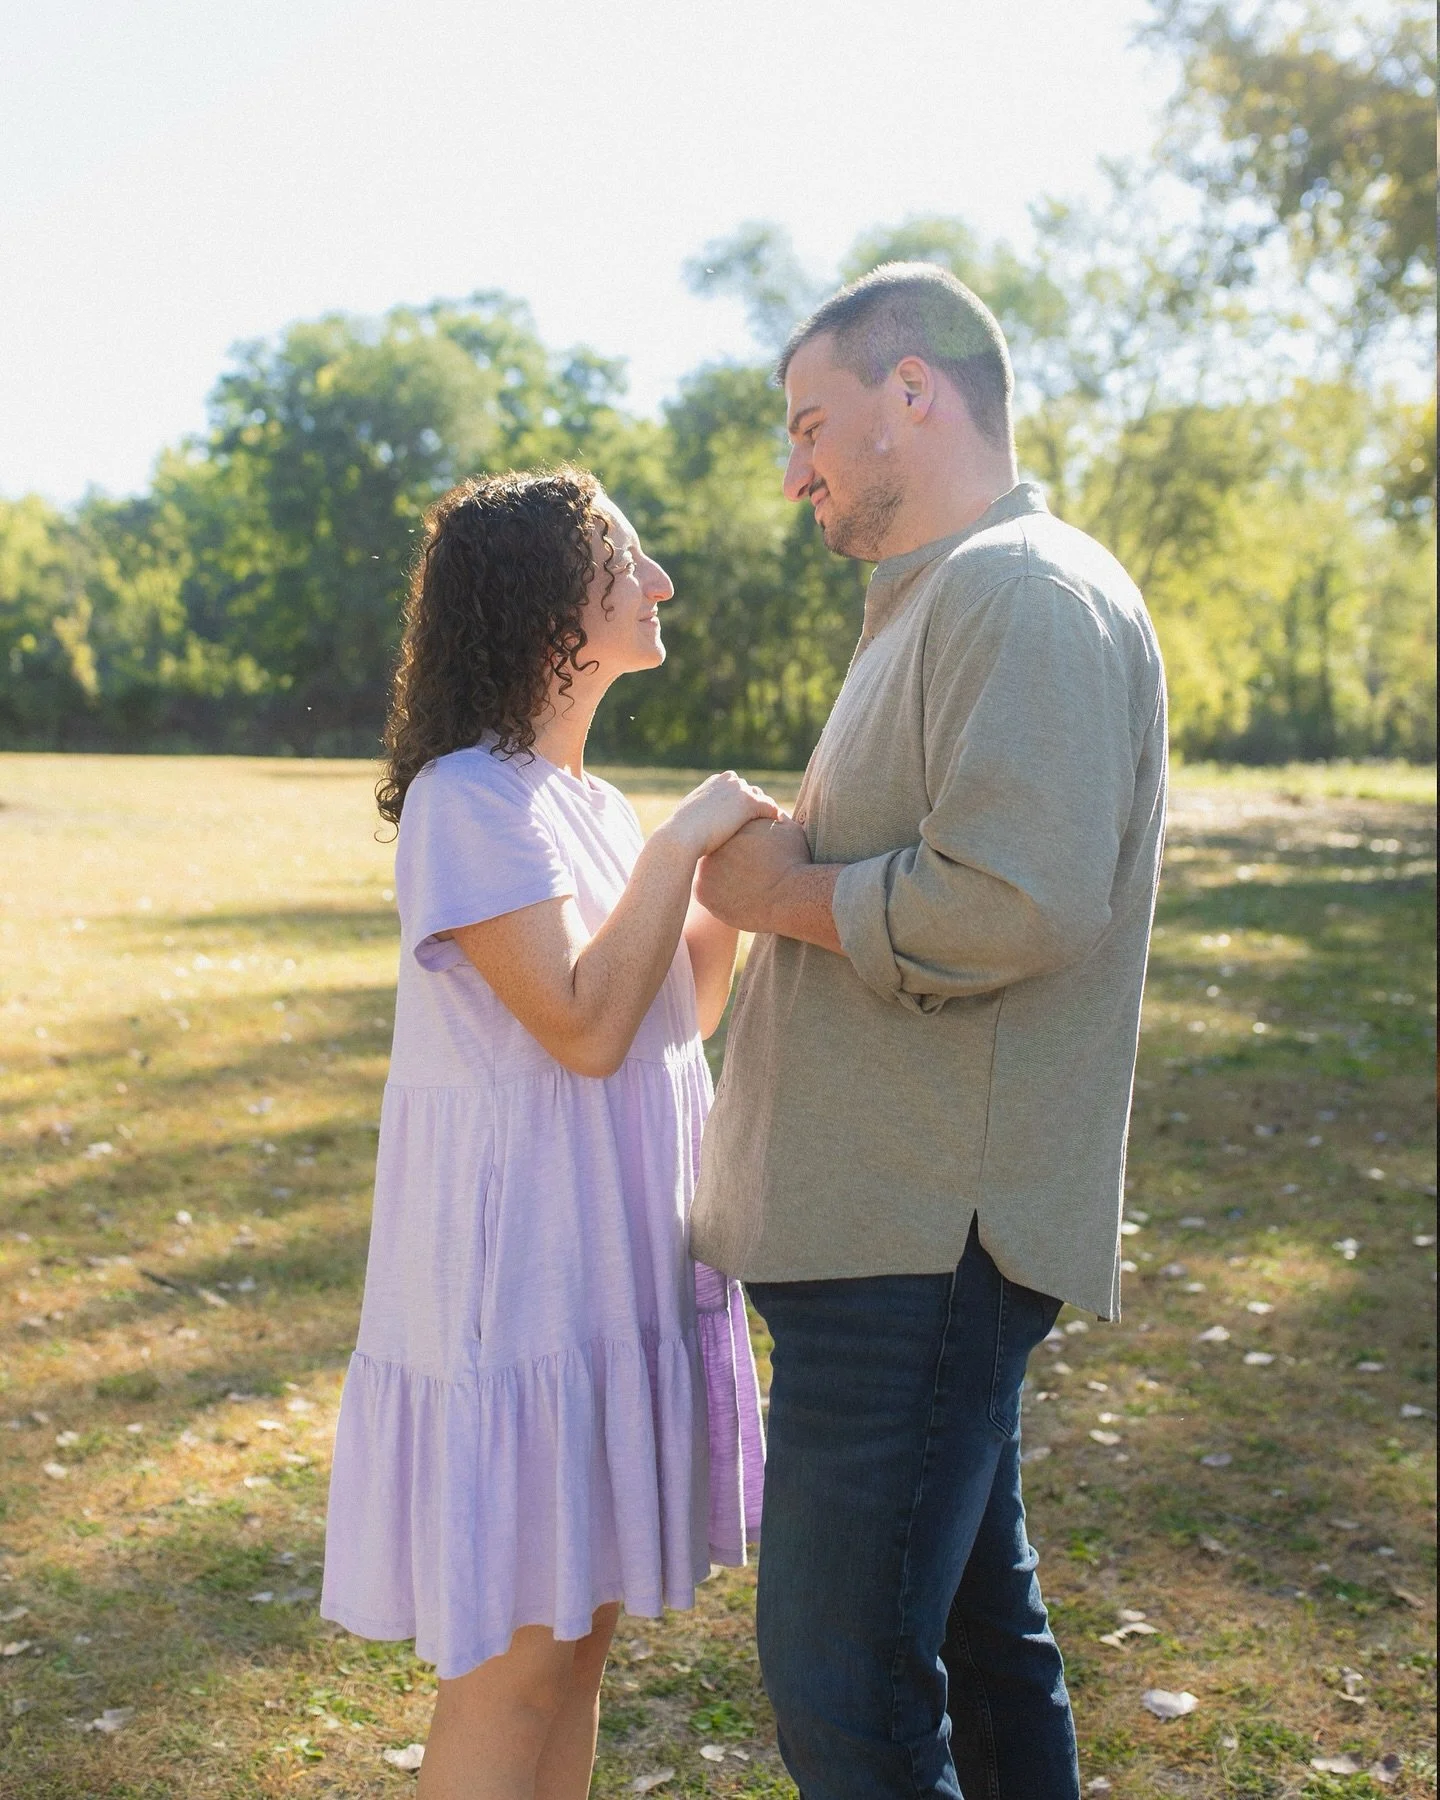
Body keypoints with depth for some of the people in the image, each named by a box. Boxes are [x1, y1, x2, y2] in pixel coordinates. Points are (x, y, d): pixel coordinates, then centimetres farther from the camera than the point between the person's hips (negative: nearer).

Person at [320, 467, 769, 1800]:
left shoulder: (591, 802, 11)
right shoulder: (468, 796, -16)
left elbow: (683, 1016, 14)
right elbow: (586, 1027, -23)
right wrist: (682, 844, -17)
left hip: (618, 1264, 9)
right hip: (524, 1276, -8)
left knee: (586, 1620, 17)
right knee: (513, 1666, 2)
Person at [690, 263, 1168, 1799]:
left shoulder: (1030, 594, -13)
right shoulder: (943, 605, 21)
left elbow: (1018, 904, -26)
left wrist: (781, 891, -13)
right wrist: (789, 871, 11)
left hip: (926, 1237, -11)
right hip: (904, 1227, 11)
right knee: (974, 1630, 19)